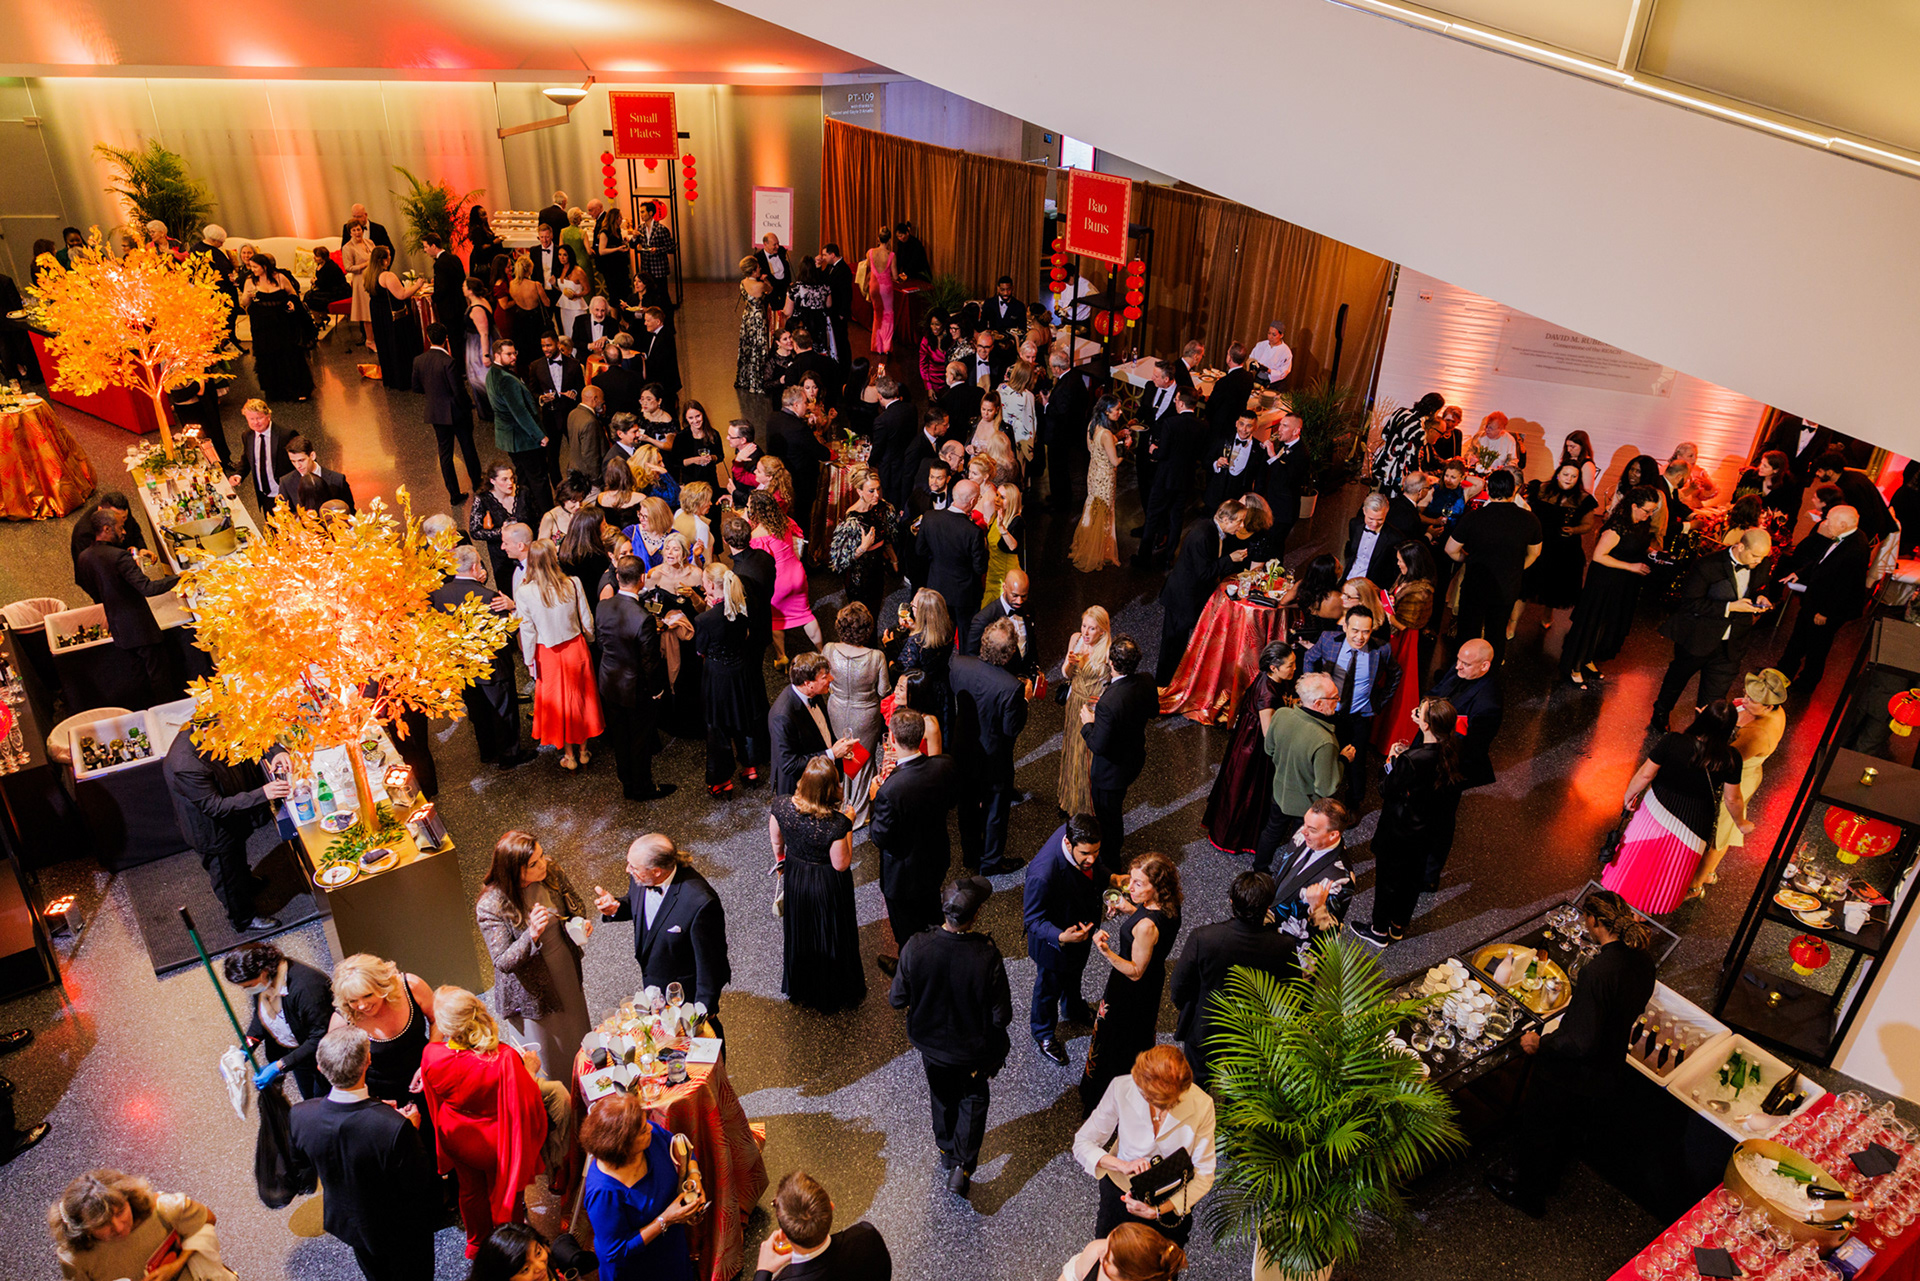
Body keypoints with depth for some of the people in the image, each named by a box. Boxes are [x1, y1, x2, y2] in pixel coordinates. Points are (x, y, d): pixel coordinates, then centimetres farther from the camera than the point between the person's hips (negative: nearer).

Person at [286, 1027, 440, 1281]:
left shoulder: (299, 1116, -29)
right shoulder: (396, 1126, -43)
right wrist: (412, 1131, -13)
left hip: (346, 1221, 4)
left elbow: (302, 1166, -4)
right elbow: (418, 1186, -26)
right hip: (400, 1230, -4)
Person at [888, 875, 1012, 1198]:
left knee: (942, 1095, 31)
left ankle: (946, 1149, 55)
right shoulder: (987, 956, -35)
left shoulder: (915, 947, -30)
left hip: (931, 1040, 3)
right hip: (974, 1048, -2)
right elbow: (1001, 1016, -24)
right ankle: (961, 1166, 30)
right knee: (973, 1099, 28)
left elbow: (897, 1000, -16)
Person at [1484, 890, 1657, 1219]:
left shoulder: (1598, 971, -36)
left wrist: (1541, 1043, -17)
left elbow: (1582, 1042, -32)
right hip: (1610, 1072, 8)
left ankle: (1526, 1193, 42)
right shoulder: (1641, 959, -11)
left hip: (1571, 1077, -7)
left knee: (1537, 1128, 20)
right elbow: (1635, 1008, 8)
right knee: (1566, 1129, 32)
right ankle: (1547, 1177, 56)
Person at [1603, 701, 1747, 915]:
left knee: (1639, 852, 25)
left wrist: (1628, 796, 2)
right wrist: (1741, 823, 10)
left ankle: (1621, 897, 45)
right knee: (1671, 868, 23)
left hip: (1658, 807, -1)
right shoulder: (1730, 759, -23)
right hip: (1694, 823, 1)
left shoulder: (1671, 742, -26)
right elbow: (1732, 798, -10)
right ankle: (1647, 909, 42)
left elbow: (1645, 774, -16)